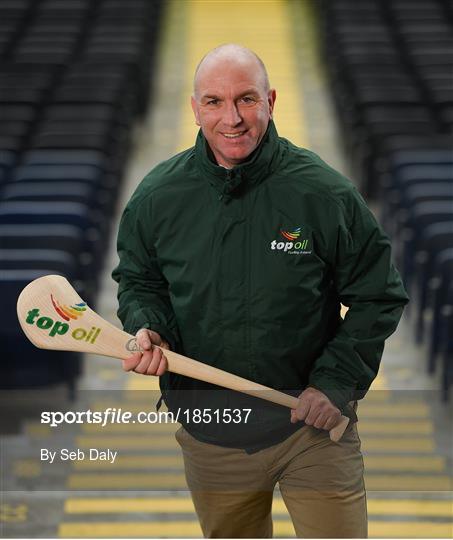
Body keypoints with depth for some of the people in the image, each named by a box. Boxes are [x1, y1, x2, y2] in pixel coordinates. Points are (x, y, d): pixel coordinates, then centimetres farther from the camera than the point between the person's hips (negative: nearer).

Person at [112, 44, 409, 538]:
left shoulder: (324, 193, -11)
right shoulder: (156, 197, -4)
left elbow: (377, 297, -2)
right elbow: (138, 282, 13)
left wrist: (337, 382, -11)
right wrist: (148, 330, -9)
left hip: (314, 428, -2)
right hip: (208, 436, 3)